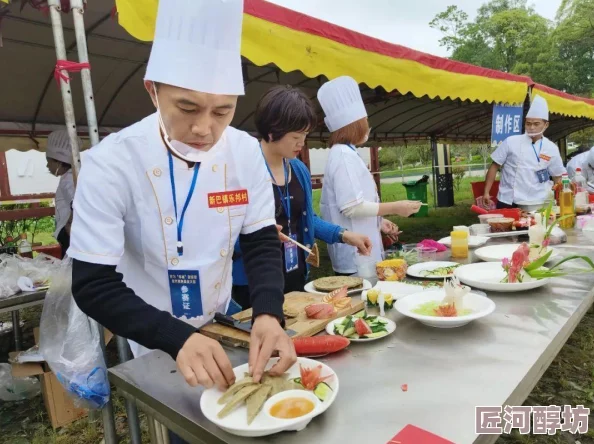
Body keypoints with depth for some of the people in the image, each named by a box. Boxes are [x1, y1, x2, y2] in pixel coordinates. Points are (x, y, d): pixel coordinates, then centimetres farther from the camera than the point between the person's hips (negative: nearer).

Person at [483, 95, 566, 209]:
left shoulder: (552, 148, 3)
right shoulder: (511, 142, -3)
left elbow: (557, 177, 12)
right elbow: (495, 166, 1)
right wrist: (486, 192, -4)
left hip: (536, 205, 2)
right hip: (508, 203, -2)